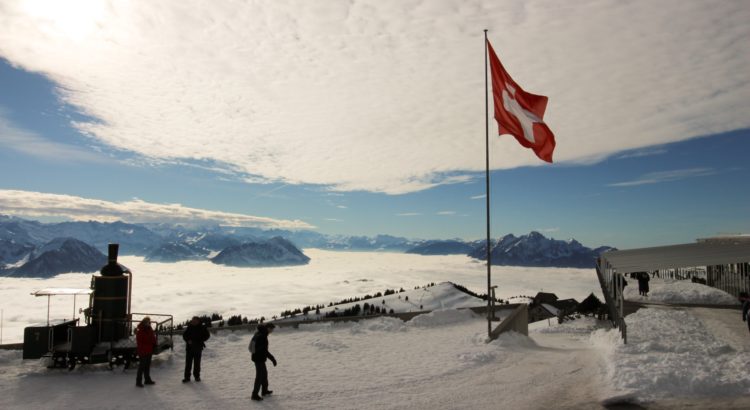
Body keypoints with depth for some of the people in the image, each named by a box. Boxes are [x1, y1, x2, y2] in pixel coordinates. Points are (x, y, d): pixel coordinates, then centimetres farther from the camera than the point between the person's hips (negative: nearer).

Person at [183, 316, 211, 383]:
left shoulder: (202, 328, -2)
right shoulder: (189, 328, 2)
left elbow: (207, 335, 2)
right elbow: (184, 335, 9)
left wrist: (199, 341, -10)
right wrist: (188, 340, -9)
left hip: (198, 348, -1)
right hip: (189, 347, 1)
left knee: (197, 362, 5)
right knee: (188, 362, 0)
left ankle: (197, 376, 18)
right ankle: (187, 377, 6)